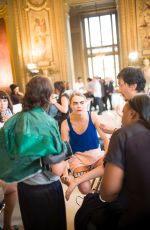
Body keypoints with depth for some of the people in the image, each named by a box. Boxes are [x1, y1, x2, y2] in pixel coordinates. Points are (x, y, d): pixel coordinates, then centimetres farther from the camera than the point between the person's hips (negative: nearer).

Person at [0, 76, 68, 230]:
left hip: (23, 187, 6)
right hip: (46, 189, -5)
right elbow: (57, 169, -24)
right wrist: (65, 161, -5)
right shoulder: (47, 123, -22)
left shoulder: (13, 121, -6)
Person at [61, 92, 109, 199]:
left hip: (96, 154, 1)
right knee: (85, 189, -21)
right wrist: (64, 172, -26)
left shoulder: (93, 117, -12)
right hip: (78, 157, -1)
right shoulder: (66, 124, -14)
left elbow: (105, 138, -10)